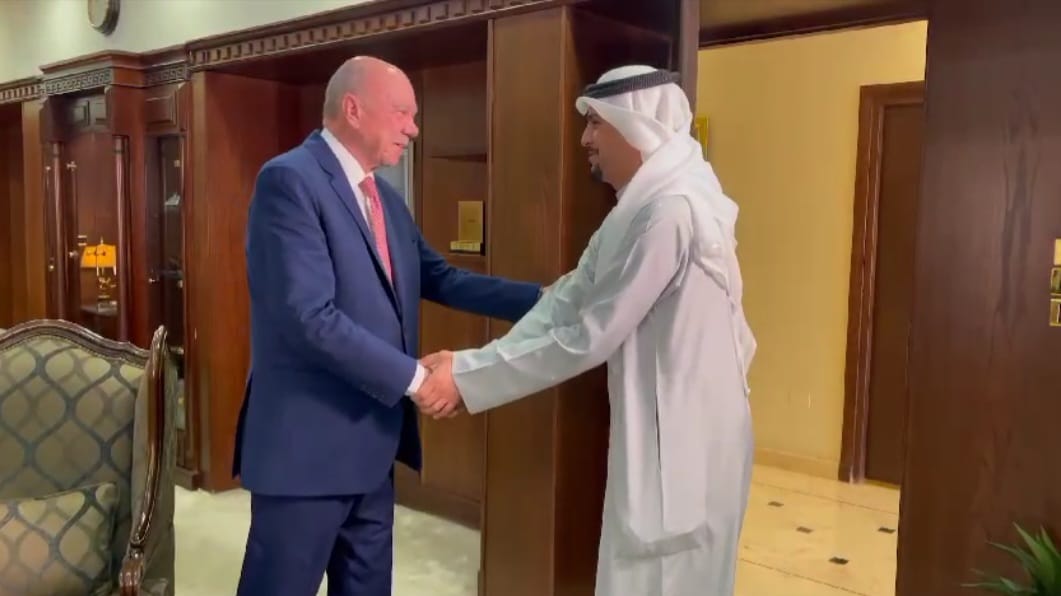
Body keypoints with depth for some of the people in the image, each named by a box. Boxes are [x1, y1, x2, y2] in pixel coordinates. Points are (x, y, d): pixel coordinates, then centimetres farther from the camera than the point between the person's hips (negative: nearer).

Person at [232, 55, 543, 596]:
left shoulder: (386, 199, 13)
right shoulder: (290, 180, -16)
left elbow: (441, 280, 10)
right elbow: (311, 318, -24)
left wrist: (544, 300, 2)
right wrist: (413, 376, -18)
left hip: (371, 441, 9)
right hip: (308, 441, -8)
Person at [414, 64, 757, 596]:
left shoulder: (672, 208, -23)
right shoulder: (646, 202, 11)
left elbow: (587, 336, -24)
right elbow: (571, 298, 5)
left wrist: (468, 378, -17)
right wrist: (475, 361, -6)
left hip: (682, 444, -9)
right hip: (661, 435, 10)